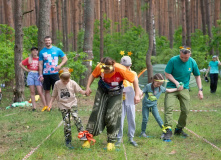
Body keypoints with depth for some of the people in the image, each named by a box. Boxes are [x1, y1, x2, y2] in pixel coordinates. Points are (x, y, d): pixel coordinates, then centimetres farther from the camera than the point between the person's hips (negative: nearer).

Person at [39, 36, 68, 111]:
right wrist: (40, 75, 0)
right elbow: (40, 64, 7)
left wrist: (60, 65, -8)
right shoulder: (42, 52, 6)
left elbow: (65, 58, 9)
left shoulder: (57, 50, 2)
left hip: (54, 73, -2)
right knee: (47, 90, 7)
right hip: (46, 74, 2)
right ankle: (47, 106, 13)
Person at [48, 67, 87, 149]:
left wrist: (85, 92, -23)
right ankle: (68, 141, 6)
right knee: (66, 123, -3)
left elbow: (80, 91, -2)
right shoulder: (57, 84, -2)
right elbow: (54, 95, 7)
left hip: (72, 104, 0)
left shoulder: (72, 83, -5)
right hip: (63, 105, 0)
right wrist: (50, 104, -1)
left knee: (75, 117, -25)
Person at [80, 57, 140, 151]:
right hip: (102, 92, 2)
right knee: (96, 114, -5)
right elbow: (93, 75, 1)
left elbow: (134, 79, -19)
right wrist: (88, 87, -9)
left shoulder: (121, 70, -32)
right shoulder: (99, 67, -23)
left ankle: (111, 142, 3)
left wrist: (137, 95, -18)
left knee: (112, 117, -9)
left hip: (115, 94, -2)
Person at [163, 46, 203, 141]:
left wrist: (200, 90, 2)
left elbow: (197, 76, 8)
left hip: (184, 89, 3)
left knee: (185, 110, 0)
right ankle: (168, 130, -22)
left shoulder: (192, 62, -4)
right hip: (172, 87, -3)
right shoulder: (173, 60, -14)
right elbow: (167, 74, -7)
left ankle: (179, 129, 18)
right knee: (168, 108, -18)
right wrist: (176, 83, -17)